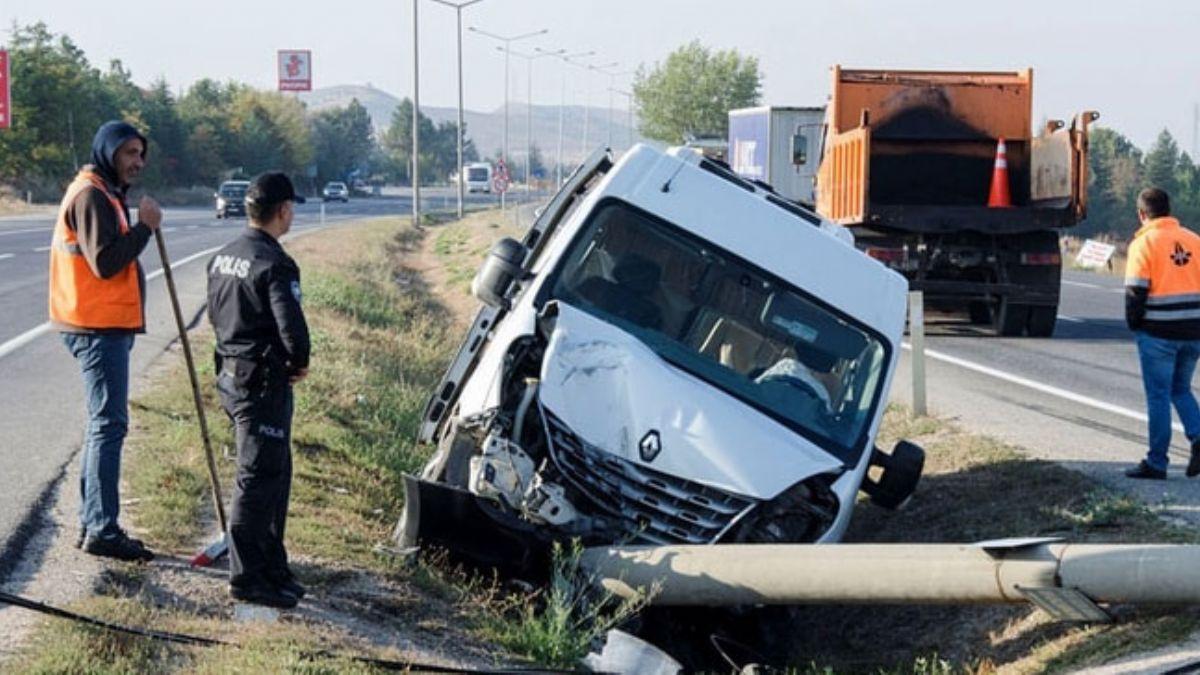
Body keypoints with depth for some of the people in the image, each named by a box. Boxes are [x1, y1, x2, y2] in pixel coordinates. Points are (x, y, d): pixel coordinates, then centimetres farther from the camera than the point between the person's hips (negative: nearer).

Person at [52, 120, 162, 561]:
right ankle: (102, 529, -10)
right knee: (109, 424, -10)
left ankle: (93, 524, 18)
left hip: (107, 326, 11)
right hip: (99, 328, -11)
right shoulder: (91, 196, -14)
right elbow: (104, 262, -22)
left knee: (104, 424, 13)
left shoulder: (105, 194, 19)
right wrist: (144, 227, -16)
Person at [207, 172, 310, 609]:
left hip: (230, 373, 9)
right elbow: (291, 327, -26)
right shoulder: (274, 265, -20)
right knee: (259, 478, -3)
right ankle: (246, 576, 2)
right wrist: (299, 362, -5)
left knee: (275, 473, 18)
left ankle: (272, 567, 25)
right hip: (263, 382, -9)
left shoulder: (222, 257, 9)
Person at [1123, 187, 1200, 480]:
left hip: (1158, 332, -5)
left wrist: (1133, 324, 2)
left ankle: (1156, 462, 7)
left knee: (1158, 396, 3)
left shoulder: (1144, 243, -8)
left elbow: (1136, 291, -12)